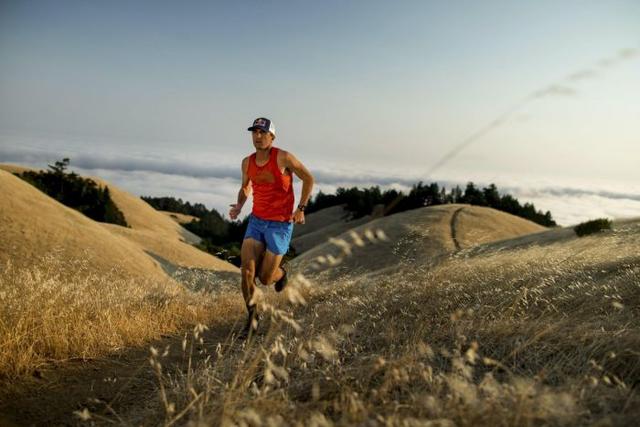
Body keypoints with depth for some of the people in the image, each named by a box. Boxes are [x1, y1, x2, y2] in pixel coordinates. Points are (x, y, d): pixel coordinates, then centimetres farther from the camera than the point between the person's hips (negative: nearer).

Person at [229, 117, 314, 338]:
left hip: (280, 225, -4)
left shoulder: (283, 157, -14)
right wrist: (239, 206, 0)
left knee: (265, 279, 0)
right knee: (247, 272, -9)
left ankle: (280, 273, 38)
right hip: (256, 221, 4)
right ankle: (252, 317, 11)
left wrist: (301, 209, -7)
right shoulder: (247, 162, 2)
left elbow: (308, 179, -3)